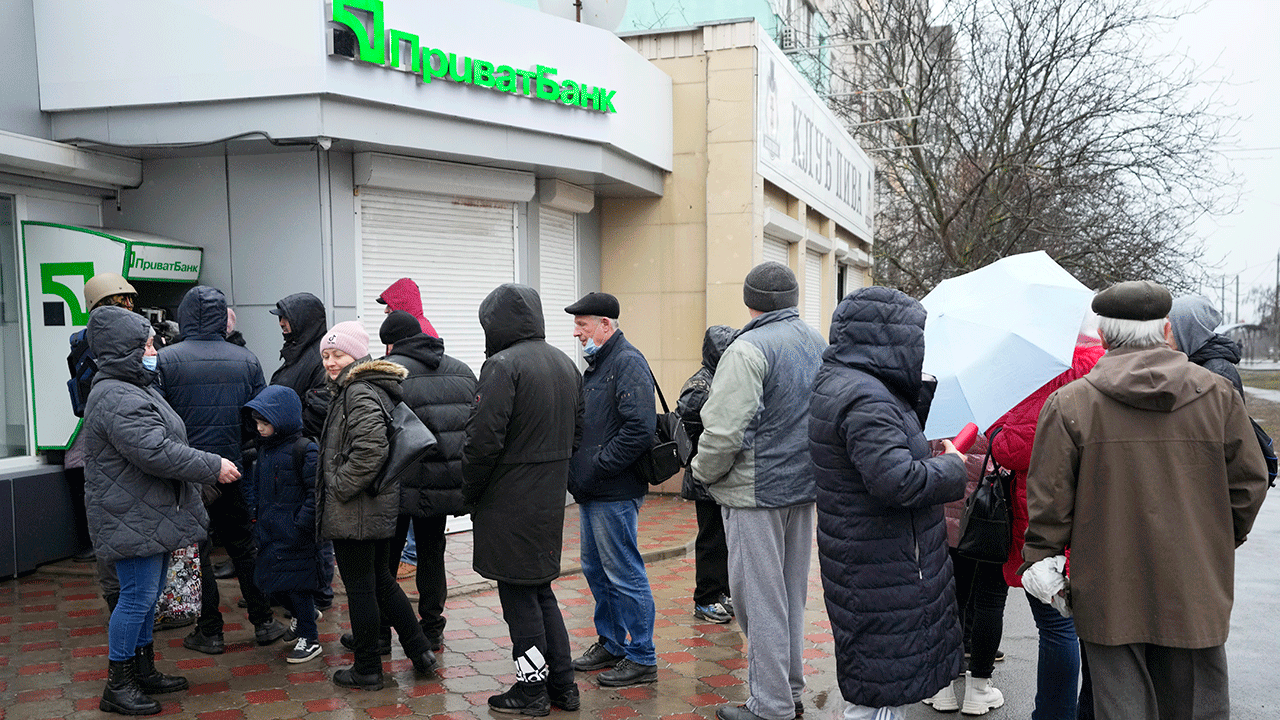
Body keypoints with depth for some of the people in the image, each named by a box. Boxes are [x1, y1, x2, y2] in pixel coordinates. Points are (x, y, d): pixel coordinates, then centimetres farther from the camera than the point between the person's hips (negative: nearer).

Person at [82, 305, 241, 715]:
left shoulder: (132, 388, 16)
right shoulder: (117, 398, -21)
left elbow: (162, 444, 25)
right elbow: (156, 453, -28)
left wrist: (207, 466, 19)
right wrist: (213, 467, -20)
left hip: (151, 516, 11)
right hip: (133, 522, -11)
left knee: (147, 596, 17)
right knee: (137, 597, -4)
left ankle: (144, 672, 29)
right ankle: (117, 687, 8)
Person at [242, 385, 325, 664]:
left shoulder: (305, 450, -16)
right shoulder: (264, 450, 9)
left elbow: (315, 493, -18)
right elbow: (254, 486, 21)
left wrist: (301, 525, -20)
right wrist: (255, 516, 13)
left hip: (295, 536, -8)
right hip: (270, 533, 8)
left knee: (296, 584, 0)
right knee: (271, 581, 15)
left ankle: (309, 639, 14)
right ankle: (304, 615, 40)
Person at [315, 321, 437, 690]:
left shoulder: (359, 393, -17)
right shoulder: (363, 389, 15)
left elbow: (371, 450, -29)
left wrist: (339, 486, -18)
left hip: (355, 510, -10)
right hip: (380, 506, 10)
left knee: (359, 587, 2)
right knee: (381, 580, 19)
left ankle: (367, 669, 14)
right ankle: (420, 650, 24)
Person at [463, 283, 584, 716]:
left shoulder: (504, 365, -16)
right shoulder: (566, 364, 11)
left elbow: (483, 439, -20)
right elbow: (576, 433, 16)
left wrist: (469, 493, -6)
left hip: (510, 502, -8)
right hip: (551, 499, 8)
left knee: (518, 596, 4)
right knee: (540, 590, 17)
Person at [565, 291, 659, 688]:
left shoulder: (628, 362, -15)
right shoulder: (597, 364, 16)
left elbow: (640, 429, -25)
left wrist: (594, 469, -20)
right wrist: (578, 470, 10)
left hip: (615, 493, -10)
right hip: (593, 492, 10)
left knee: (625, 574, -1)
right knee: (596, 570, 18)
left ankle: (642, 659, 11)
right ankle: (612, 644, 33)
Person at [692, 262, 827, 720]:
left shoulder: (749, 349, -17)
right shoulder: (817, 344, 11)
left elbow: (725, 429, -22)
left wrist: (703, 472, -6)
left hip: (757, 494, -8)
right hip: (804, 485, 8)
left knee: (761, 599, 1)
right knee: (791, 594, 17)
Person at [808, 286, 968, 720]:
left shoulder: (838, 383, 11)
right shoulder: (866, 399, -23)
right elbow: (898, 480, -30)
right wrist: (953, 467, -13)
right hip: (881, 571, -11)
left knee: (879, 683, 23)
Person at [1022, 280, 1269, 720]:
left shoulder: (1069, 403, -8)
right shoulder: (1219, 395, 0)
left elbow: (1049, 497, -8)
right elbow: (1249, 484, 6)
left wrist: (1040, 558, 3)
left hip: (1108, 598, -2)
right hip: (1197, 597, 2)